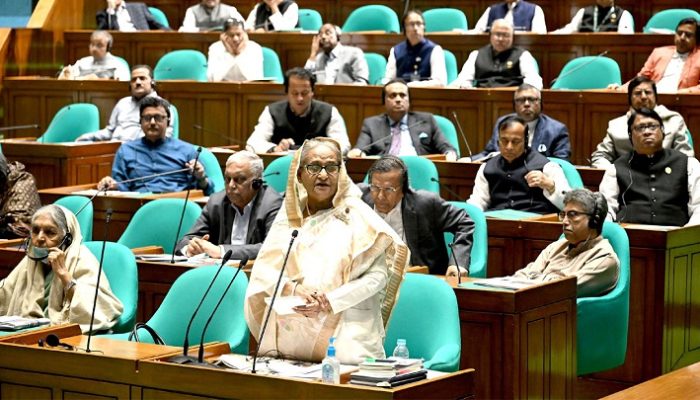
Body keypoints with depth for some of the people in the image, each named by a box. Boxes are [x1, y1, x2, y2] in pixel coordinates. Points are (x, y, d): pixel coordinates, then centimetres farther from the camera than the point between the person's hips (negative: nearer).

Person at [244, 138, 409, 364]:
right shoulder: (288, 214, 14)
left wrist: (330, 302, -14)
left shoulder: (357, 214, 3)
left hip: (344, 334, -3)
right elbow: (262, 269, 9)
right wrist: (291, 288, -12)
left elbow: (378, 274, -4)